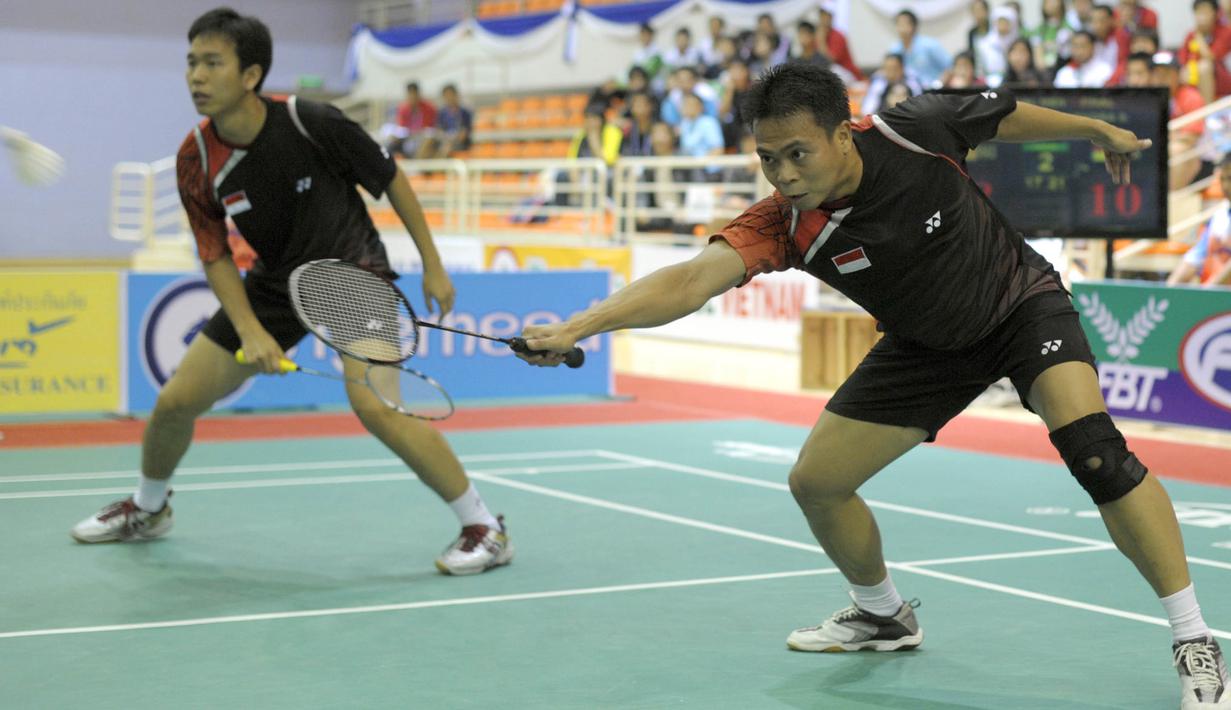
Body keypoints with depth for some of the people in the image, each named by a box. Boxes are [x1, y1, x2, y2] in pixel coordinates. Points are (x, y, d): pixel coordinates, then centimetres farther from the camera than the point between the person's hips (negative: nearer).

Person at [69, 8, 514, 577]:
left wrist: (433, 264, -5)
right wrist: (250, 331, -20)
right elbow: (215, 256, -5)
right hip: (275, 283, 5)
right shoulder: (195, 160, -13)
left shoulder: (312, 124, -24)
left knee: (373, 405, -29)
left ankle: (484, 527, -17)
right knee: (176, 401, 4)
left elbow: (391, 181, -9)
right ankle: (147, 509, 35)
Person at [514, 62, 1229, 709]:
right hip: (928, 346, 4)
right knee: (817, 480, 1)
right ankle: (884, 616, 32)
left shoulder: (915, 131, -29)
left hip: (1021, 301, -4)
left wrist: (1101, 131, 9)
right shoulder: (783, 223, -27)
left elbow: (1006, 115, -7)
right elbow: (693, 279, -42)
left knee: (1090, 442, -28)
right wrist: (575, 327, -57)